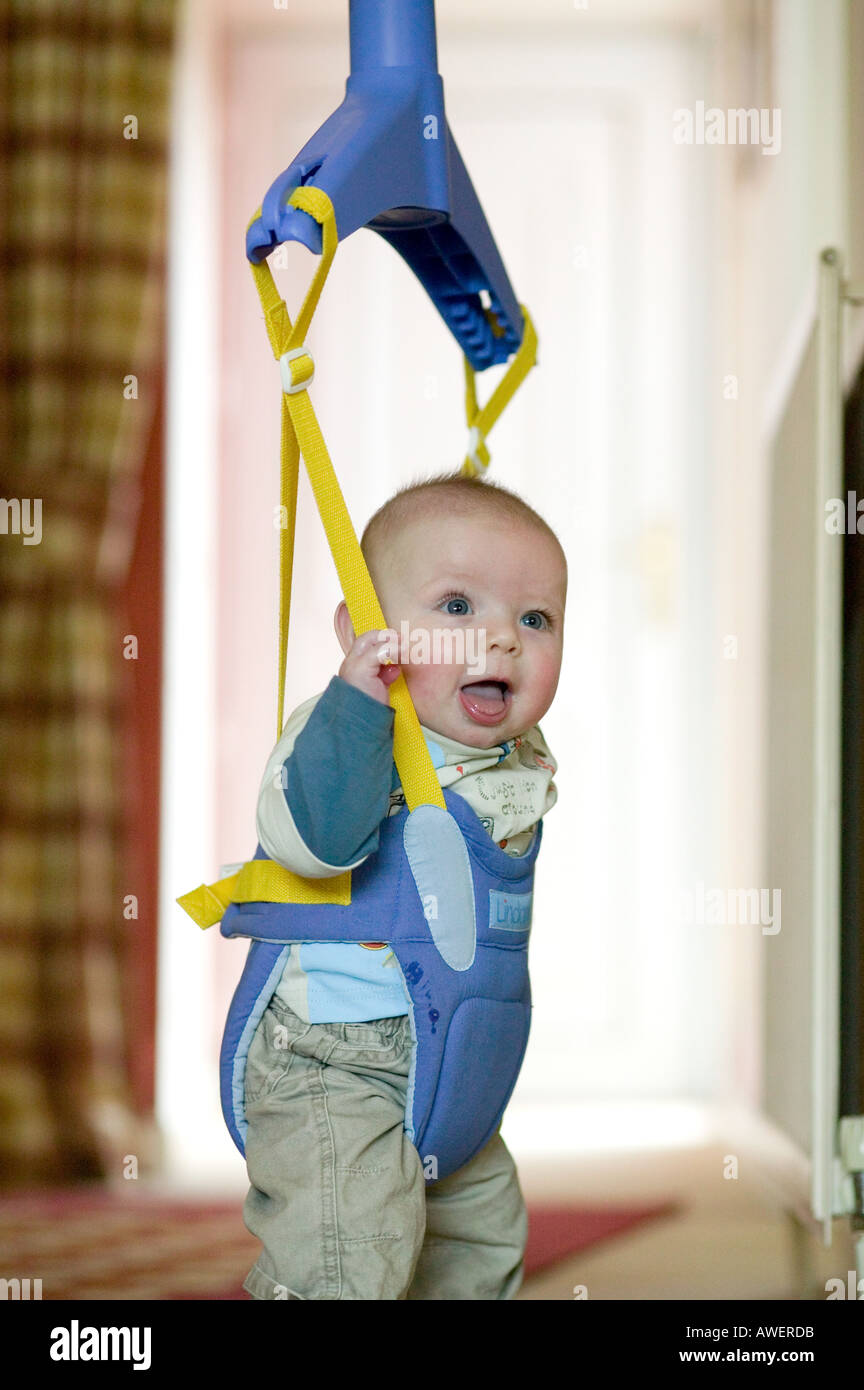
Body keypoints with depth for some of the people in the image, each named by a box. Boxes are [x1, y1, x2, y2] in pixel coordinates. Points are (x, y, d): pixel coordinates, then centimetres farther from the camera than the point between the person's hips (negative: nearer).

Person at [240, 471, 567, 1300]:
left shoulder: (523, 765, 4)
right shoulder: (349, 734, -21)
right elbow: (311, 836, -41)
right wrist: (357, 700, -45)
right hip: (331, 1063, -9)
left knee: (485, 1231, 22)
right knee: (350, 1258, -15)